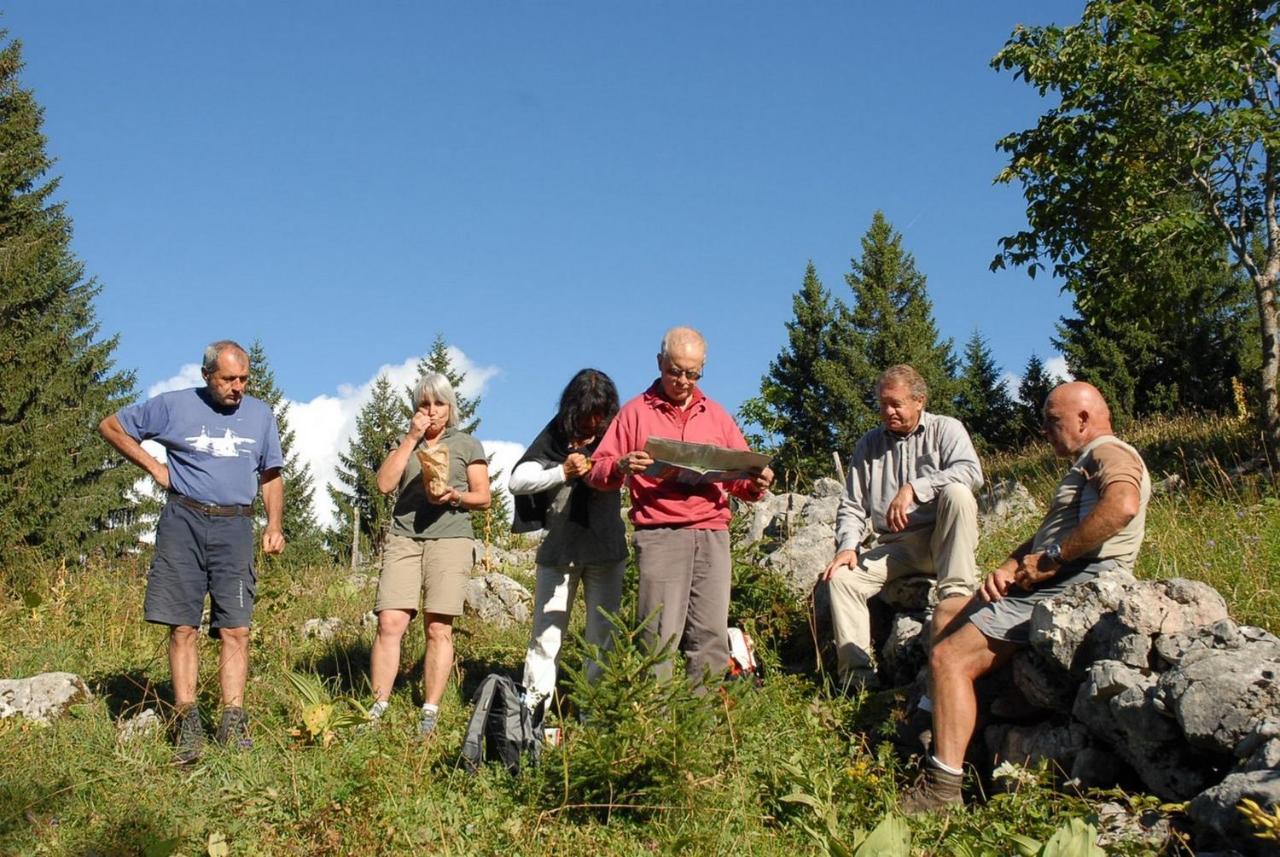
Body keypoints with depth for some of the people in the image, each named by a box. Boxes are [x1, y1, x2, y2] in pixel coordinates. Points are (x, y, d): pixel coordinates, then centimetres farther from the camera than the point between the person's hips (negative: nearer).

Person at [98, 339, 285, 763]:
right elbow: (111, 426, 12)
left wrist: (274, 525, 7)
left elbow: (270, 476, 19)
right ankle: (188, 722, 2)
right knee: (183, 628, -2)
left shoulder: (260, 415, 11)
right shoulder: (174, 405, 3)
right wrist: (153, 466, 3)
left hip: (234, 526, 2)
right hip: (183, 521, -1)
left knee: (235, 629, -3)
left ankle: (232, 722, 0)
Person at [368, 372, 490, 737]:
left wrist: (454, 496, -10)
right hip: (403, 538, 2)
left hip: (450, 539, -1)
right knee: (389, 624, -10)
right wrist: (411, 439, 0)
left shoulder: (467, 445, 14)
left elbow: (483, 497, 10)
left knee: (439, 628, -6)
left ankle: (430, 714, -2)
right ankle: (377, 709, -7)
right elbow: (385, 483, 2)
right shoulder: (405, 443, 19)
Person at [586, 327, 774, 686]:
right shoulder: (636, 411, 11)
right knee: (660, 634, -8)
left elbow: (740, 476, 19)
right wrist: (620, 467, -16)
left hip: (712, 533, 3)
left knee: (711, 636, 0)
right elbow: (596, 471, 5)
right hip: (659, 534, -3)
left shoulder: (716, 415, 21)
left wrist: (756, 484, -3)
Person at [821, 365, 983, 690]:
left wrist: (913, 489, -24)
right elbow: (852, 506, 12)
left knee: (956, 493, -30)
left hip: (940, 542, -3)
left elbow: (971, 472, -16)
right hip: (890, 548, 3)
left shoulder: (945, 429, 4)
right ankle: (857, 674, -21)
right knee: (842, 577, -22)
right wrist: (848, 546, -7)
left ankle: (956, 593, -32)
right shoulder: (869, 444, 15)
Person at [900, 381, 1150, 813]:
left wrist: (1052, 557, -24)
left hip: (1069, 586, -12)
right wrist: (1008, 567, 5)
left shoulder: (1111, 454, -6)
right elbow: (1047, 534, 25)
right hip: (1048, 583, 12)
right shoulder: (1083, 466, 28)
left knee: (949, 657, -21)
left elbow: (1122, 505, -30)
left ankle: (943, 788, -22)